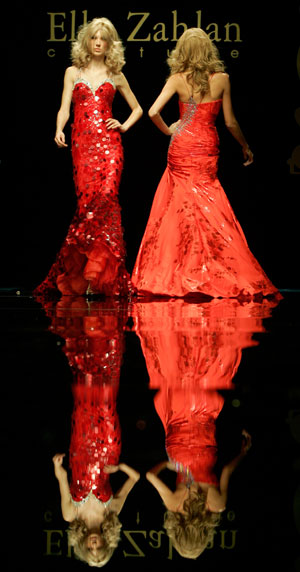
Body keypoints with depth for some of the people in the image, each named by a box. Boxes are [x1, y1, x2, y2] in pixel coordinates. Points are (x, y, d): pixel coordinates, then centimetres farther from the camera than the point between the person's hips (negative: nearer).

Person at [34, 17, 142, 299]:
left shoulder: (115, 76, 16)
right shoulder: (73, 72, 16)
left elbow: (137, 108, 26)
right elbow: (64, 108, 8)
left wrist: (124, 126, 7)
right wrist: (59, 130, -11)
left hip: (108, 141, 0)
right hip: (82, 143, 0)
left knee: (106, 196, -18)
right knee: (87, 201, -10)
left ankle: (104, 273, -15)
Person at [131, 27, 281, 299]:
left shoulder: (178, 79, -3)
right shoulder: (221, 79, -2)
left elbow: (153, 112, -10)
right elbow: (230, 122, 1)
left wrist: (168, 130, 9)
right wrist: (245, 146, 16)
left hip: (181, 146, 0)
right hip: (207, 149, 0)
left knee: (180, 208, 7)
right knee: (210, 210, 5)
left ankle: (174, 274, 7)